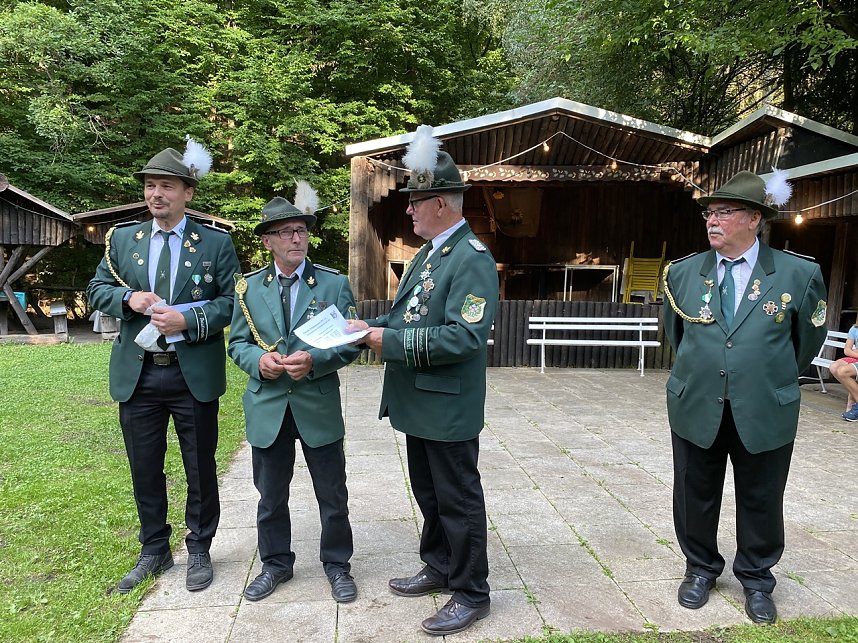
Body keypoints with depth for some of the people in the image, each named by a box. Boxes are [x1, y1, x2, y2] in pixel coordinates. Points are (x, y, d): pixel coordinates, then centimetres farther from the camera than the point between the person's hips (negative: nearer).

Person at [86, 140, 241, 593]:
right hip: (136, 375, 3)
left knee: (200, 467, 9)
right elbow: (97, 290, 11)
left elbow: (232, 301, -4)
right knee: (144, 469, 14)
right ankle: (154, 551, 33)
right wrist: (128, 298, -11)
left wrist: (188, 320, -19)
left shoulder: (216, 243, -2)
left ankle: (199, 551, 29)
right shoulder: (121, 239, 8)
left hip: (195, 375, -3)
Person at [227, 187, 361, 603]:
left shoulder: (335, 284, -2)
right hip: (267, 408, 2)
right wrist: (258, 360, -14)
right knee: (271, 495, 16)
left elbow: (351, 342, -3)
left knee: (332, 494, 10)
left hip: (319, 406, -1)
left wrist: (314, 360, -20)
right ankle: (276, 563, 37)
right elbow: (237, 343, 7)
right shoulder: (249, 288, 4)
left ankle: (337, 564, 31)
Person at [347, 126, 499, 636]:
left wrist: (390, 341, -25)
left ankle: (472, 594, 23)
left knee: (458, 499, 5)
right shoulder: (429, 253, 12)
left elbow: (465, 336, -28)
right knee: (429, 494, 22)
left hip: (448, 407, -9)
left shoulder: (473, 259, -19)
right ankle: (440, 568, 41)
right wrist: (372, 326, -1)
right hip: (419, 402, 9)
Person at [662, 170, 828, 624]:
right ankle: (700, 568, 36)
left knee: (760, 500, 13)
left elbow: (808, 340, 7)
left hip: (765, 413, -1)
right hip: (695, 407, 2)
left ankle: (756, 579, 36)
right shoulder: (683, 272, -1)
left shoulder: (799, 275, -8)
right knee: (695, 495, 14)